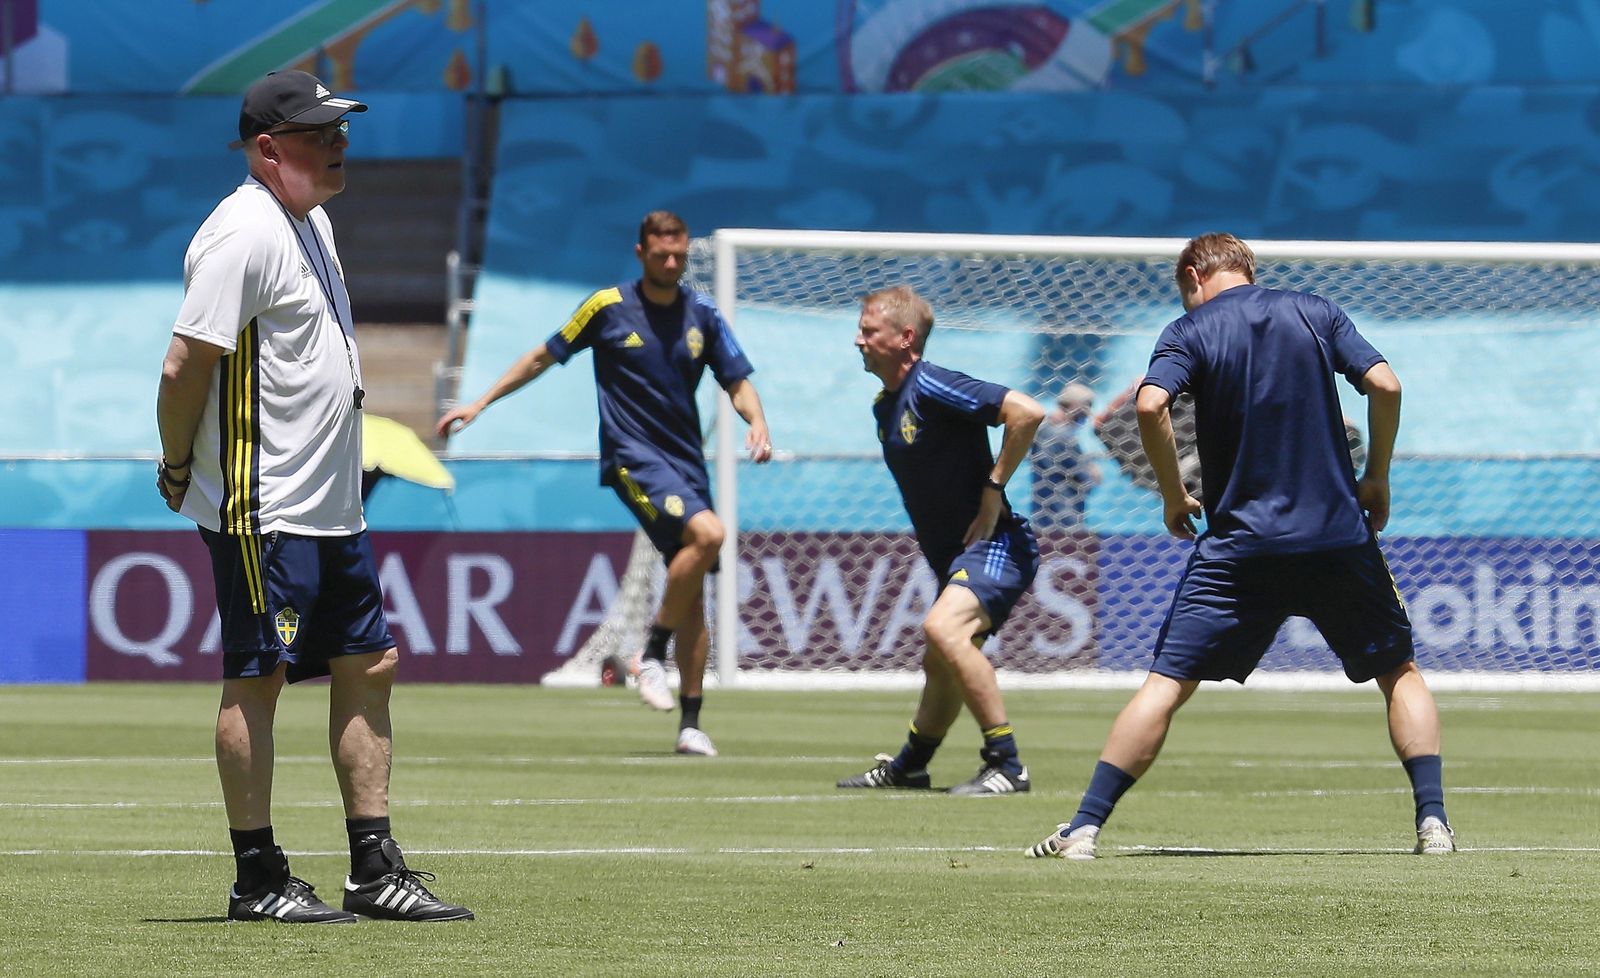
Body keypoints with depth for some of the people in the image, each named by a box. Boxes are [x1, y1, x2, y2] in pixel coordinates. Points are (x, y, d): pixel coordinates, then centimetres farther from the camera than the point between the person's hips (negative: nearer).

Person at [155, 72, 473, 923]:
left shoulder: (312, 221, 15)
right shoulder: (245, 233, -16)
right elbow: (185, 365, -19)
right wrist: (177, 471, -11)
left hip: (332, 507, 10)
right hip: (261, 512, -10)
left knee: (368, 665, 10)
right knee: (256, 679, -4)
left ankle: (375, 869, 14)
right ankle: (256, 880, 1)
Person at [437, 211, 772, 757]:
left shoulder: (702, 315, 6)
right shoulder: (608, 307, -2)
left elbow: (738, 382, 9)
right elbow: (544, 357, 8)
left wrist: (756, 420, -13)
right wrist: (480, 403, 8)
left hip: (686, 459, 5)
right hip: (632, 456, -5)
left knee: (693, 595, 2)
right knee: (707, 532, -29)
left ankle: (690, 724, 7)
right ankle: (653, 651, -14)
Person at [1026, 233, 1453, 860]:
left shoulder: (1190, 332, 2)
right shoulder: (1315, 313, 9)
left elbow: (1150, 405, -16)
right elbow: (1385, 386, -2)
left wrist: (1173, 495, -3)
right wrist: (1377, 479, 9)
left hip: (1240, 542, -1)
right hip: (1340, 537, 1)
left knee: (1167, 682, 2)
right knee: (1400, 673, 17)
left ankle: (1084, 828, -5)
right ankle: (1432, 822, 4)